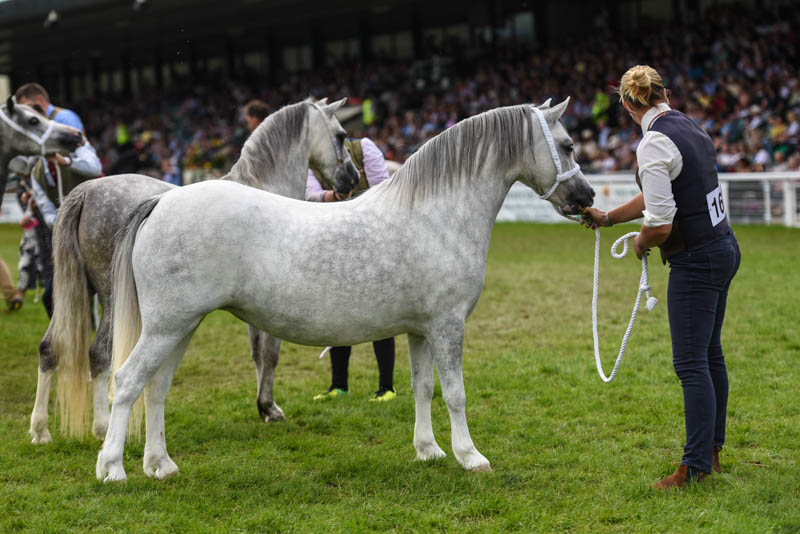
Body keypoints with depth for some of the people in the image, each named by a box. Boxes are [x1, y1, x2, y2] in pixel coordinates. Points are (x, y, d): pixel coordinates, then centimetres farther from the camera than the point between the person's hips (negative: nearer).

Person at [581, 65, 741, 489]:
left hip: (695, 262, -9)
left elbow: (660, 224, -23)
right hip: (724, 248, 9)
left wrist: (641, 243, -1)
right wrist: (607, 218, 25)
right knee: (710, 354, 16)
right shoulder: (691, 128, 9)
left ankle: (696, 466, -1)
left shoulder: (654, 144, -19)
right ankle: (712, 450, 26)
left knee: (691, 363, -5)